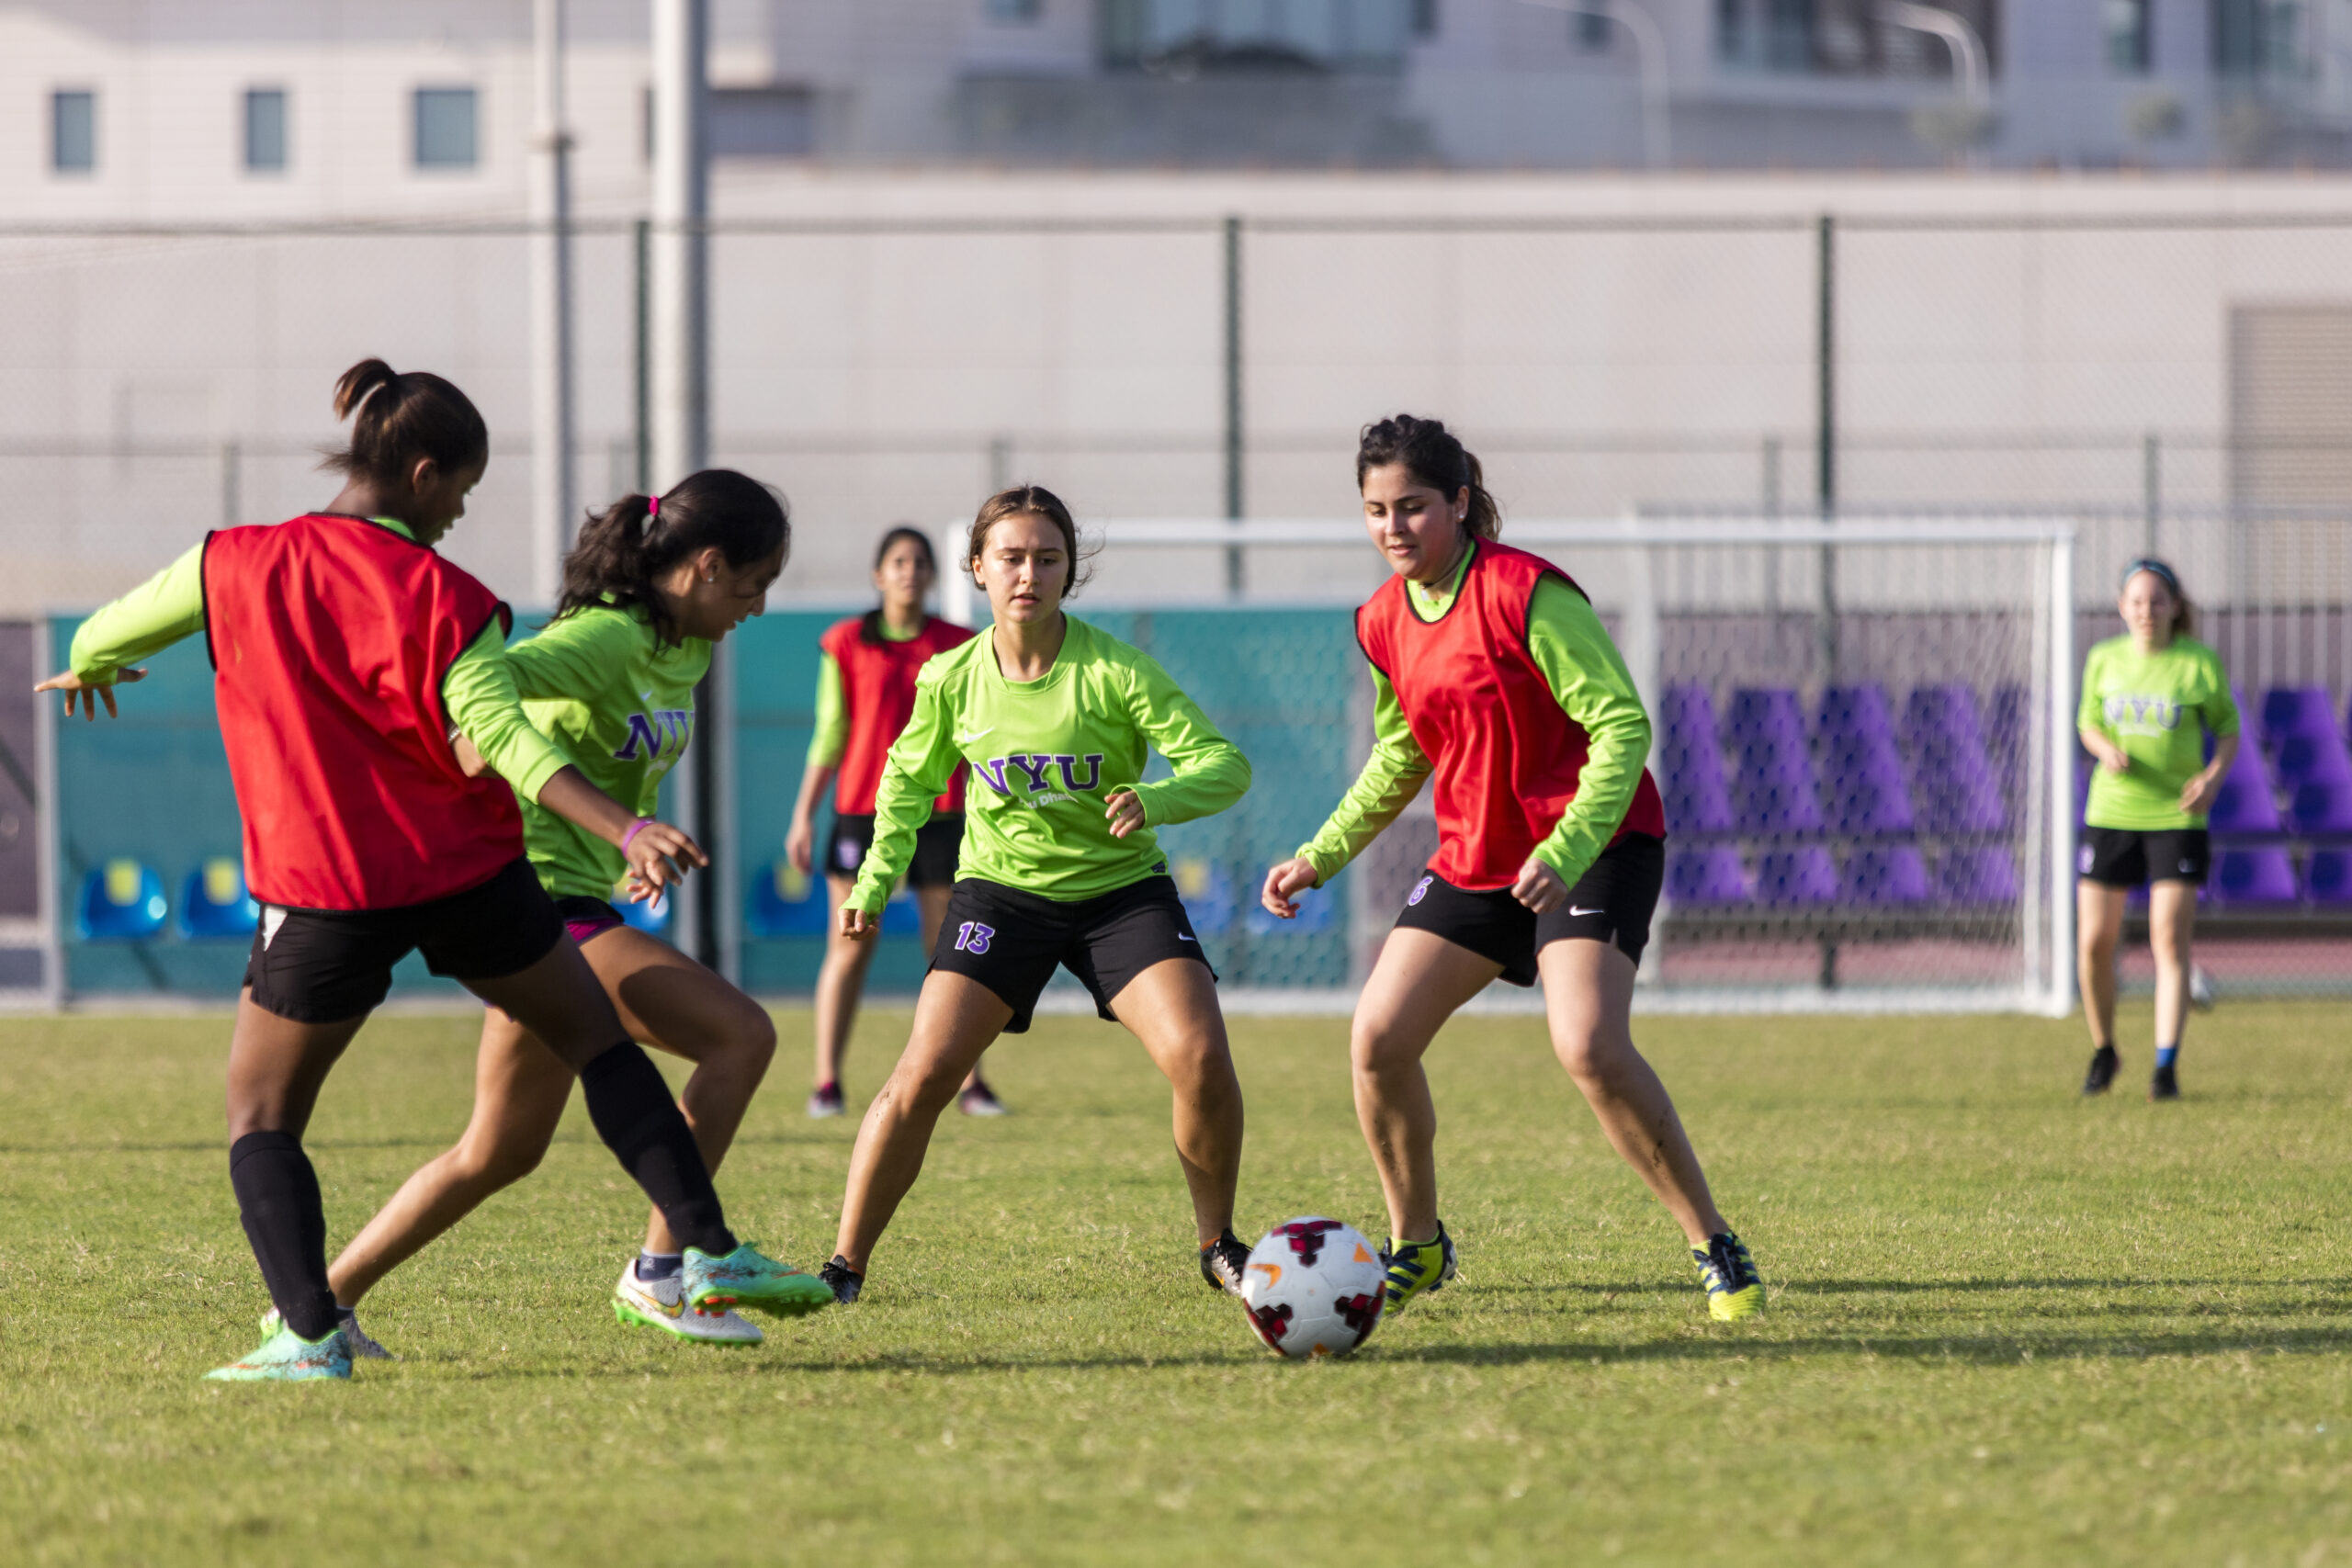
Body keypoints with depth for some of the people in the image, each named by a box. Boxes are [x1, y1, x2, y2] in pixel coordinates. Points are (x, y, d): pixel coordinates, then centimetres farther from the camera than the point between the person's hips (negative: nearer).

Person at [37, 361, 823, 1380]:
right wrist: (628, 831, -23)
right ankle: (710, 1252, 12)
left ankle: (309, 1333, -6)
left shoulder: (236, 567, -2)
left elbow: (106, 636, 11)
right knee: (599, 1038, 18)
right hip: (467, 872, 0)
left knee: (261, 1116, 12)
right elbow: (500, 738, -17)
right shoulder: (444, 598, -7)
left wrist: (88, 671, 36)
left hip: (321, 894, 0)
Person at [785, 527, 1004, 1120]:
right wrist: (804, 815, 1)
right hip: (861, 810, -1)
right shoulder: (846, 643, 3)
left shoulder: (959, 646, 6)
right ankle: (827, 1082, 1)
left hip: (938, 813, 1)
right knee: (848, 950, -3)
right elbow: (829, 735, 6)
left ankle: (969, 1083, 10)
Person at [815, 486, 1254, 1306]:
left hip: (1121, 889, -1)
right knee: (923, 1074, -15)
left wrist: (1156, 798, -37)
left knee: (1200, 1058, -20)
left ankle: (1218, 1246, 4)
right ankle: (845, 1265, -2)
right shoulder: (951, 680, -6)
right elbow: (909, 779, 14)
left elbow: (1224, 763, -17)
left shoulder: (1113, 670, -15)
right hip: (1001, 890, 1)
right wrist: (876, 880, 5)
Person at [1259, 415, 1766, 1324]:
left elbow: (1622, 724, -21)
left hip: (1593, 846, -7)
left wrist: (1563, 854, -31)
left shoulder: (1523, 594, -19)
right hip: (1475, 860, 7)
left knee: (1590, 1047, -26)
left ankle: (1717, 1254, -14)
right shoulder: (1385, 622, 4)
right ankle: (1417, 1247, 18)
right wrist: (1320, 859, 13)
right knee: (1377, 1040, -4)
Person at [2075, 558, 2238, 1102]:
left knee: (2171, 941, -10)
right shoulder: (2104, 660, 3)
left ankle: (2166, 1065, -8)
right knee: (2094, 942, 3)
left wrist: (2214, 776, -14)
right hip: (2111, 813, 3)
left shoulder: (2200, 663, -4)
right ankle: (2103, 1052, 24)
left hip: (2176, 816, -3)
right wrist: (2105, 749, -9)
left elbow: (2228, 728, 5)